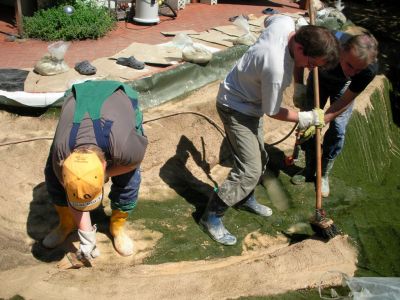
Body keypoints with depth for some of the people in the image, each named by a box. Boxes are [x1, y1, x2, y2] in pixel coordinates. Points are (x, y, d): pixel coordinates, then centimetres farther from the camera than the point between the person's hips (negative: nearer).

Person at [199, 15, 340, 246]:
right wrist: (305, 118, -8)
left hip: (251, 105, 9)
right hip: (236, 109, -9)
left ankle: (245, 199, 43)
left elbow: (269, 19, 11)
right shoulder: (276, 70, -38)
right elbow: (273, 112, -21)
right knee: (250, 170, -11)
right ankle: (212, 217, 3)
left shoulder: (286, 22, -16)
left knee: (260, 159, 20)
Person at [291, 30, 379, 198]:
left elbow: (345, 101, -25)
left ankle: (324, 174, 15)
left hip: (344, 86, -1)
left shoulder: (370, 69, -39)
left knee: (337, 130, -7)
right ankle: (309, 169, 21)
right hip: (319, 78, 1)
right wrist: (298, 86, -23)